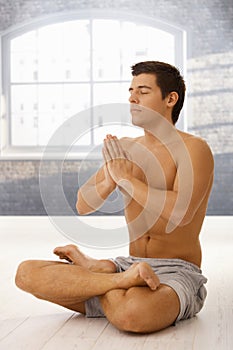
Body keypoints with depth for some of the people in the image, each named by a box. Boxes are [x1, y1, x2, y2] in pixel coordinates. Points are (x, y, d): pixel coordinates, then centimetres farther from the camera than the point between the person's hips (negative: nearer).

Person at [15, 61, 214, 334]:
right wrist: (108, 182, -12)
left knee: (130, 313, -42)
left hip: (178, 274, -6)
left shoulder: (193, 149, -8)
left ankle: (93, 268, -11)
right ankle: (124, 280, -13)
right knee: (26, 272, -11)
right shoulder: (124, 148, 12)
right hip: (130, 266, 6)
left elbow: (181, 212, -25)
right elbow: (83, 205, 10)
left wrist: (125, 177, -14)